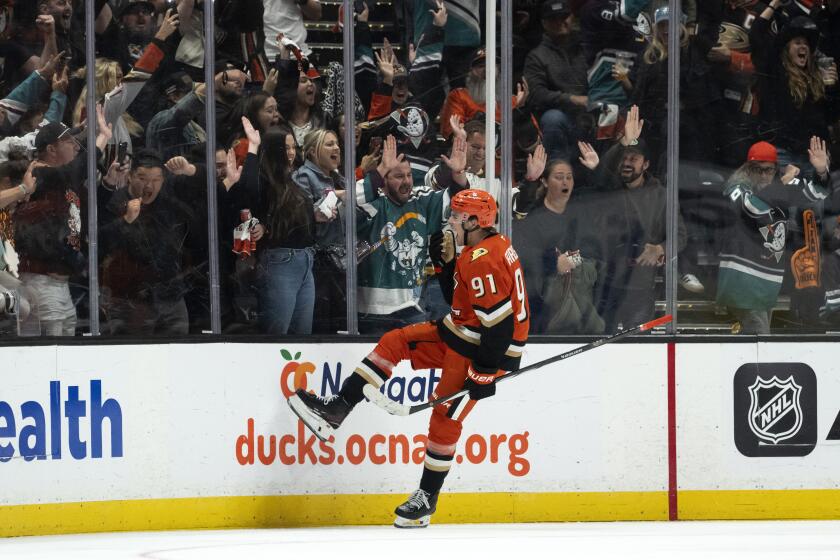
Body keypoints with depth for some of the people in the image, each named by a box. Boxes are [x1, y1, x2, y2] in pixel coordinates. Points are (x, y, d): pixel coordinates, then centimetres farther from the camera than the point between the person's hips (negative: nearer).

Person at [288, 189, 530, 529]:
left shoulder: (484, 261, -25)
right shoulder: (480, 251, 8)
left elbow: (499, 322, -28)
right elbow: (459, 297, 18)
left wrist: (484, 373, -27)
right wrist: (447, 264, 4)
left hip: (486, 348, -11)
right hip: (459, 333, 11)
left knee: (446, 415, -7)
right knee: (396, 343, 6)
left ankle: (427, 498, 4)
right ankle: (337, 410, 4)